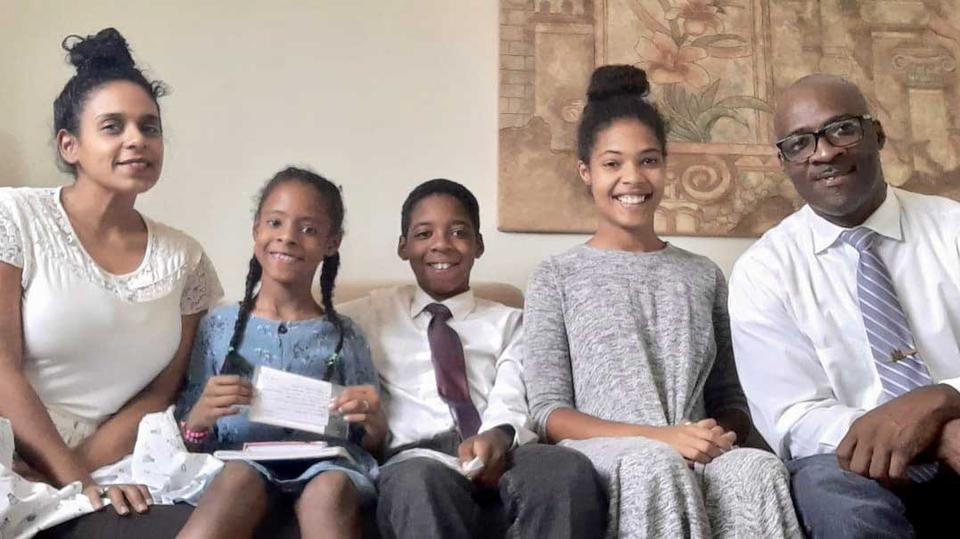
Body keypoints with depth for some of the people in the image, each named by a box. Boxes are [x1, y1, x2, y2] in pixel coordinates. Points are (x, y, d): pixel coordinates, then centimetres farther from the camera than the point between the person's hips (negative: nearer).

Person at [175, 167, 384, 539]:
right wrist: (199, 419, -12)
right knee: (241, 479, -36)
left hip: (325, 465, 1)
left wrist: (372, 423, -8)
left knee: (329, 489, -35)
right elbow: (188, 444, 11)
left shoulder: (344, 336, 13)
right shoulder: (219, 327, 11)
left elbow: (372, 444, 15)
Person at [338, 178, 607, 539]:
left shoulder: (508, 322, 25)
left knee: (570, 470, -33)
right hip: (415, 459, -1)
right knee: (422, 482, -39)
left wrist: (496, 437, -19)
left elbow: (510, 403, 6)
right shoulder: (373, 314, 25)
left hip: (496, 458, 2)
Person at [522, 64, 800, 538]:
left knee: (759, 469, -32)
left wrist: (719, 434, -10)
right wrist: (660, 437, -14)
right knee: (654, 465, -38)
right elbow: (548, 411, -1)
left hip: (695, 458, 3)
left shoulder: (704, 276, 18)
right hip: (601, 456, -3)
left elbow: (732, 400, 16)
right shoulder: (556, 278, 7)